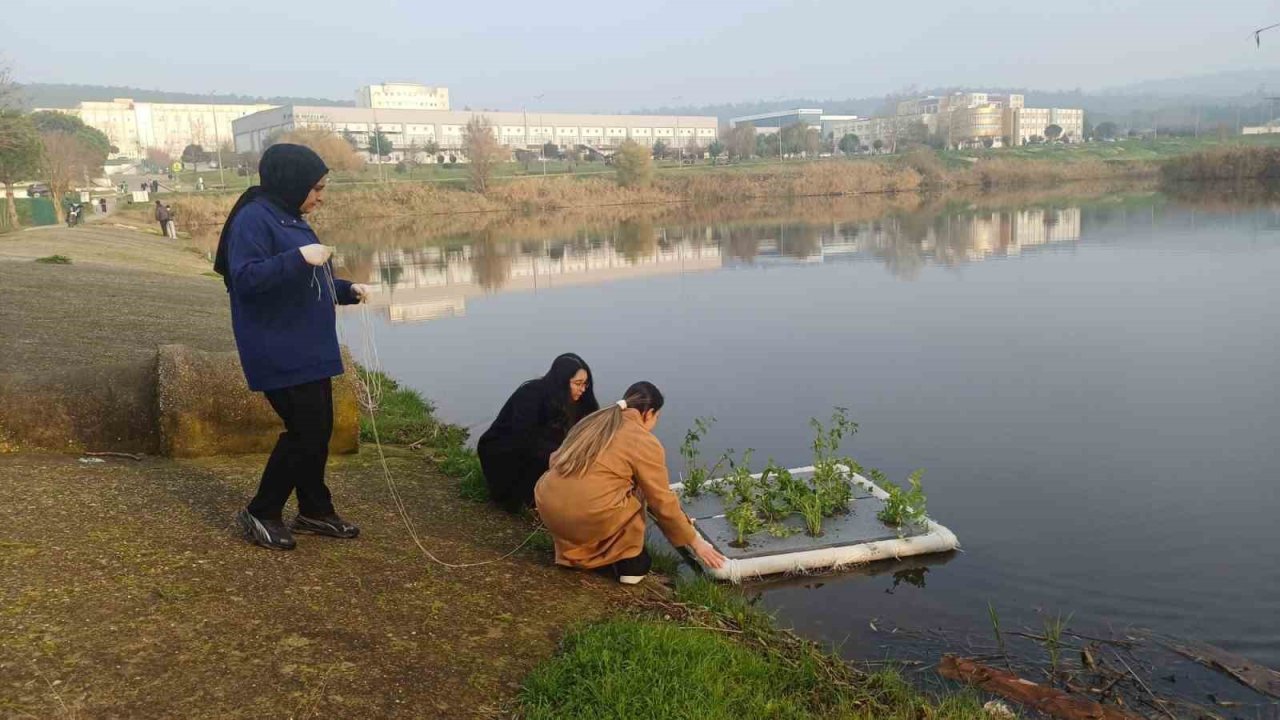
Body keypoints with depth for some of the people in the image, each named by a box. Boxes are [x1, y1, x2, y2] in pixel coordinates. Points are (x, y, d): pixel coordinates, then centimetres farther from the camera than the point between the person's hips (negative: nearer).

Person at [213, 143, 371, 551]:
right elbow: (246, 278, -24)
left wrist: (348, 290, 10)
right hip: (280, 354, -10)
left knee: (319, 430, 13)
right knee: (305, 431, -9)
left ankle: (315, 510, 26)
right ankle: (260, 513, 7)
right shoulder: (253, 219, -13)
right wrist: (299, 256, -30)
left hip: (309, 351, 10)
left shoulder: (290, 220, 15)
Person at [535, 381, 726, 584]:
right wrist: (694, 542, 15)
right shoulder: (646, 443, 1)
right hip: (590, 517, -6)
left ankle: (575, 552, 26)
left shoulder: (593, 421, 19)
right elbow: (663, 503, 3)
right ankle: (629, 562, 14)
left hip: (548, 509, 6)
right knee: (635, 493, 19)